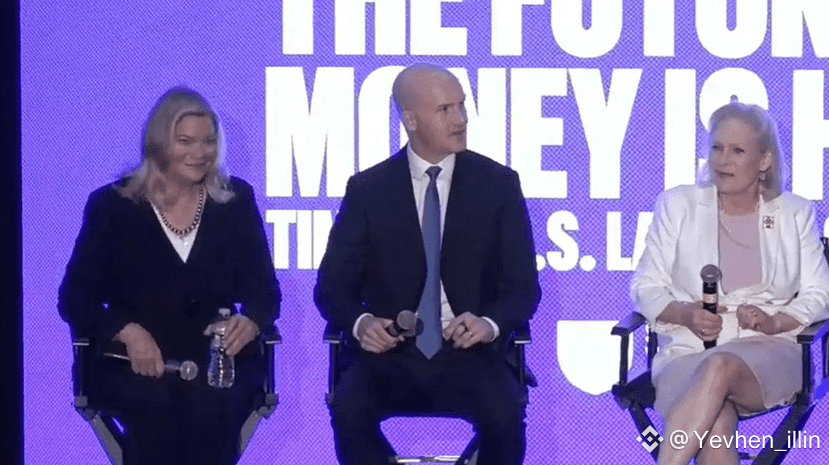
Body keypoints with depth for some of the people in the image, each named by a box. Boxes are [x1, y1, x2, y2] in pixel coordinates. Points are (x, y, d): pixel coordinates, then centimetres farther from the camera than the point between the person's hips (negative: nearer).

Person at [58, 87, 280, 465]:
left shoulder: (236, 201, 10)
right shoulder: (112, 205, 4)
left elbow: (264, 291, 7)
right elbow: (74, 298, 1)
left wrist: (250, 322, -19)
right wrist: (128, 332, -20)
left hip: (218, 357, 1)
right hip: (132, 363, -1)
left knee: (212, 405, -34)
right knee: (157, 407, -35)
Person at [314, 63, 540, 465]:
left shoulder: (498, 184, 3)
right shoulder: (367, 189, 3)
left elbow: (523, 288, 3)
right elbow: (332, 287, 5)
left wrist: (489, 323, -19)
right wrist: (362, 322, -18)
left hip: (469, 355, 0)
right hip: (392, 356, 0)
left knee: (505, 415, -32)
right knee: (349, 410, -31)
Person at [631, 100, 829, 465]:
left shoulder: (796, 213, 14)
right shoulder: (677, 205, 12)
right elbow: (646, 287, 11)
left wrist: (774, 321, -9)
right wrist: (684, 314, -11)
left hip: (769, 354, 0)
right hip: (688, 352, 0)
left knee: (720, 368, -39)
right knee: (716, 428, -36)